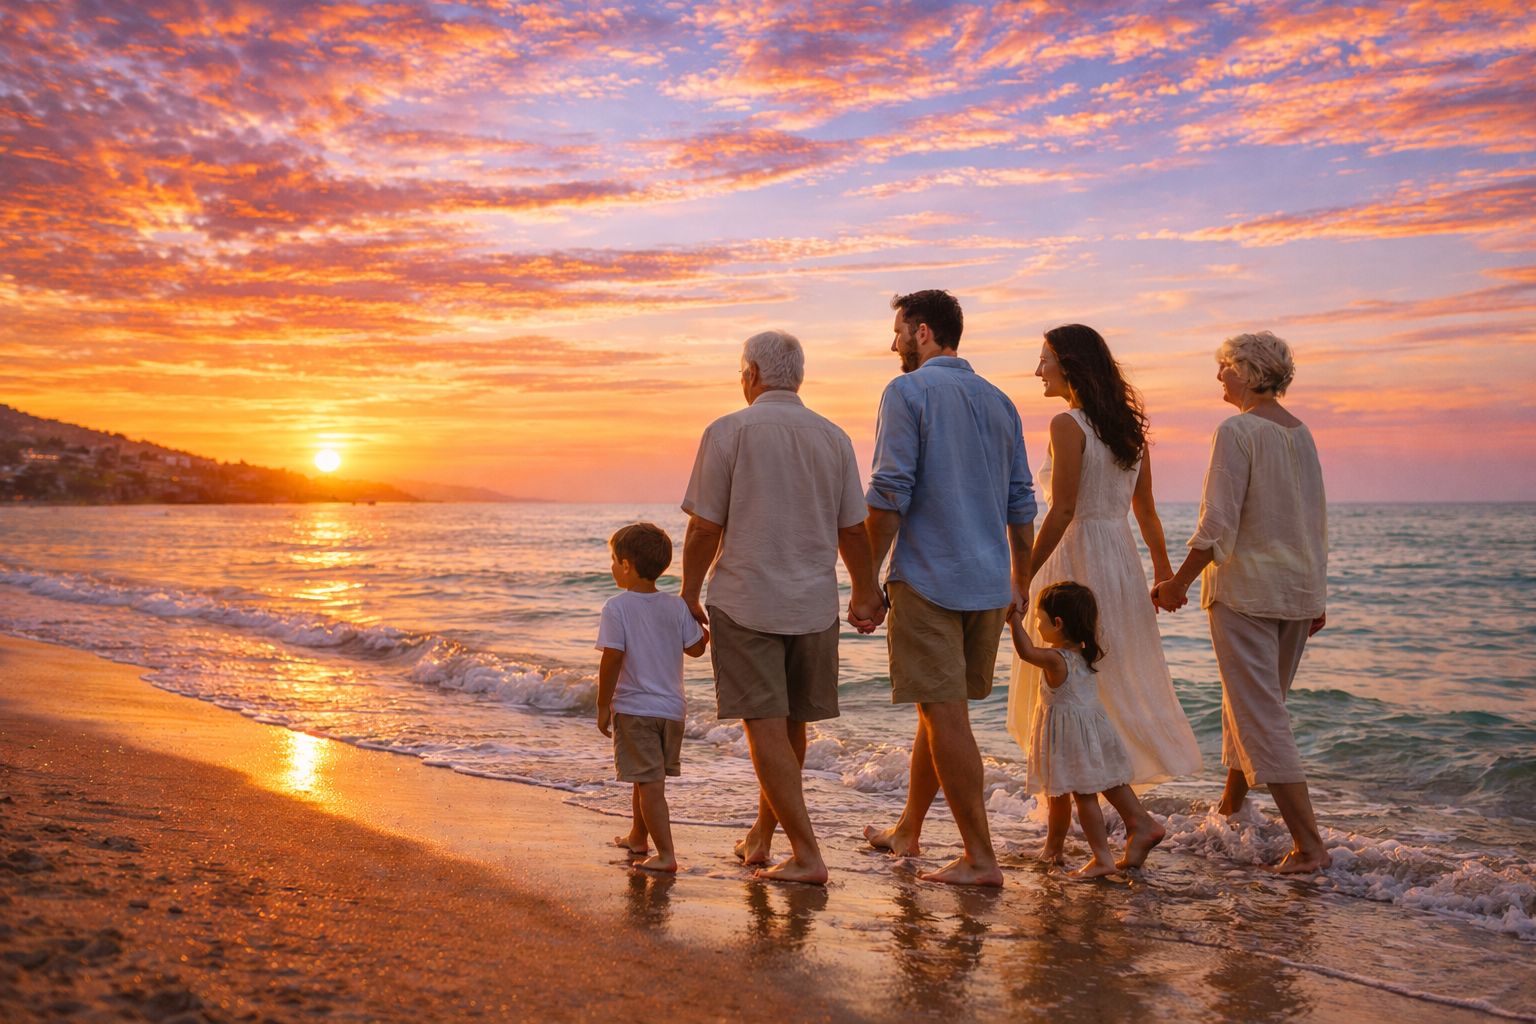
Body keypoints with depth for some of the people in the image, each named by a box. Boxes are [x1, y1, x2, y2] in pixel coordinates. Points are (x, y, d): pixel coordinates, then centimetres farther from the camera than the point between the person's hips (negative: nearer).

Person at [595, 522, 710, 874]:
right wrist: (703, 629, 26)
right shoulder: (676, 606, 0)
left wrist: (603, 706, -7)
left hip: (633, 709, -6)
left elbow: (612, 660, -16)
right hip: (672, 708, 6)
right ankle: (638, 837, 37)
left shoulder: (616, 608, -13)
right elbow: (696, 648, 6)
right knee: (647, 779, 21)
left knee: (650, 783, -2)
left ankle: (666, 854, -4)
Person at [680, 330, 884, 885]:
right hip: (814, 605, 5)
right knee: (790, 724, 16)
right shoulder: (833, 438, 4)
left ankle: (806, 854, -5)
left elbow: (704, 528, -7)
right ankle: (761, 836, 30)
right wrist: (867, 593, 22)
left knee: (765, 726, -1)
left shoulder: (728, 432, -6)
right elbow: (853, 531, 8)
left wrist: (689, 595, 6)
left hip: (744, 601, -4)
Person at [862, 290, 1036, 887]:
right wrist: (1020, 585, 21)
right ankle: (907, 832, 32)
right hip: (988, 583, 7)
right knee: (939, 709, 17)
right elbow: (1021, 502, 14)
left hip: (928, 578, -7)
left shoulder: (908, 391, -7)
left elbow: (890, 493, -15)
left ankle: (980, 857, 0)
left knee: (946, 715, -2)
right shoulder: (998, 401, 13)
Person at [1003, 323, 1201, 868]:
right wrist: (1162, 566, 28)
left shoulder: (1068, 424, -14)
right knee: (1124, 691, 15)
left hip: (1077, 562, -9)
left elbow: (1062, 512, -20)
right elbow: (1145, 510, 15)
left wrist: (1023, 578, -16)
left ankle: (1136, 817, -7)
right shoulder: (1128, 426, 10)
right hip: (1121, 561, 9)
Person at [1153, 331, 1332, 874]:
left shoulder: (1237, 431, -13)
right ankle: (1229, 808, 36)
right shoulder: (1301, 433, 10)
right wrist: (1316, 595, 20)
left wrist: (1179, 583, -10)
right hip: (1297, 589, 8)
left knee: (1262, 719, -5)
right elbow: (1317, 520, 14)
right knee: (1255, 702, 21)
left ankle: (1310, 845, -8)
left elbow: (1219, 524, -19)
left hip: (1245, 588, -8)